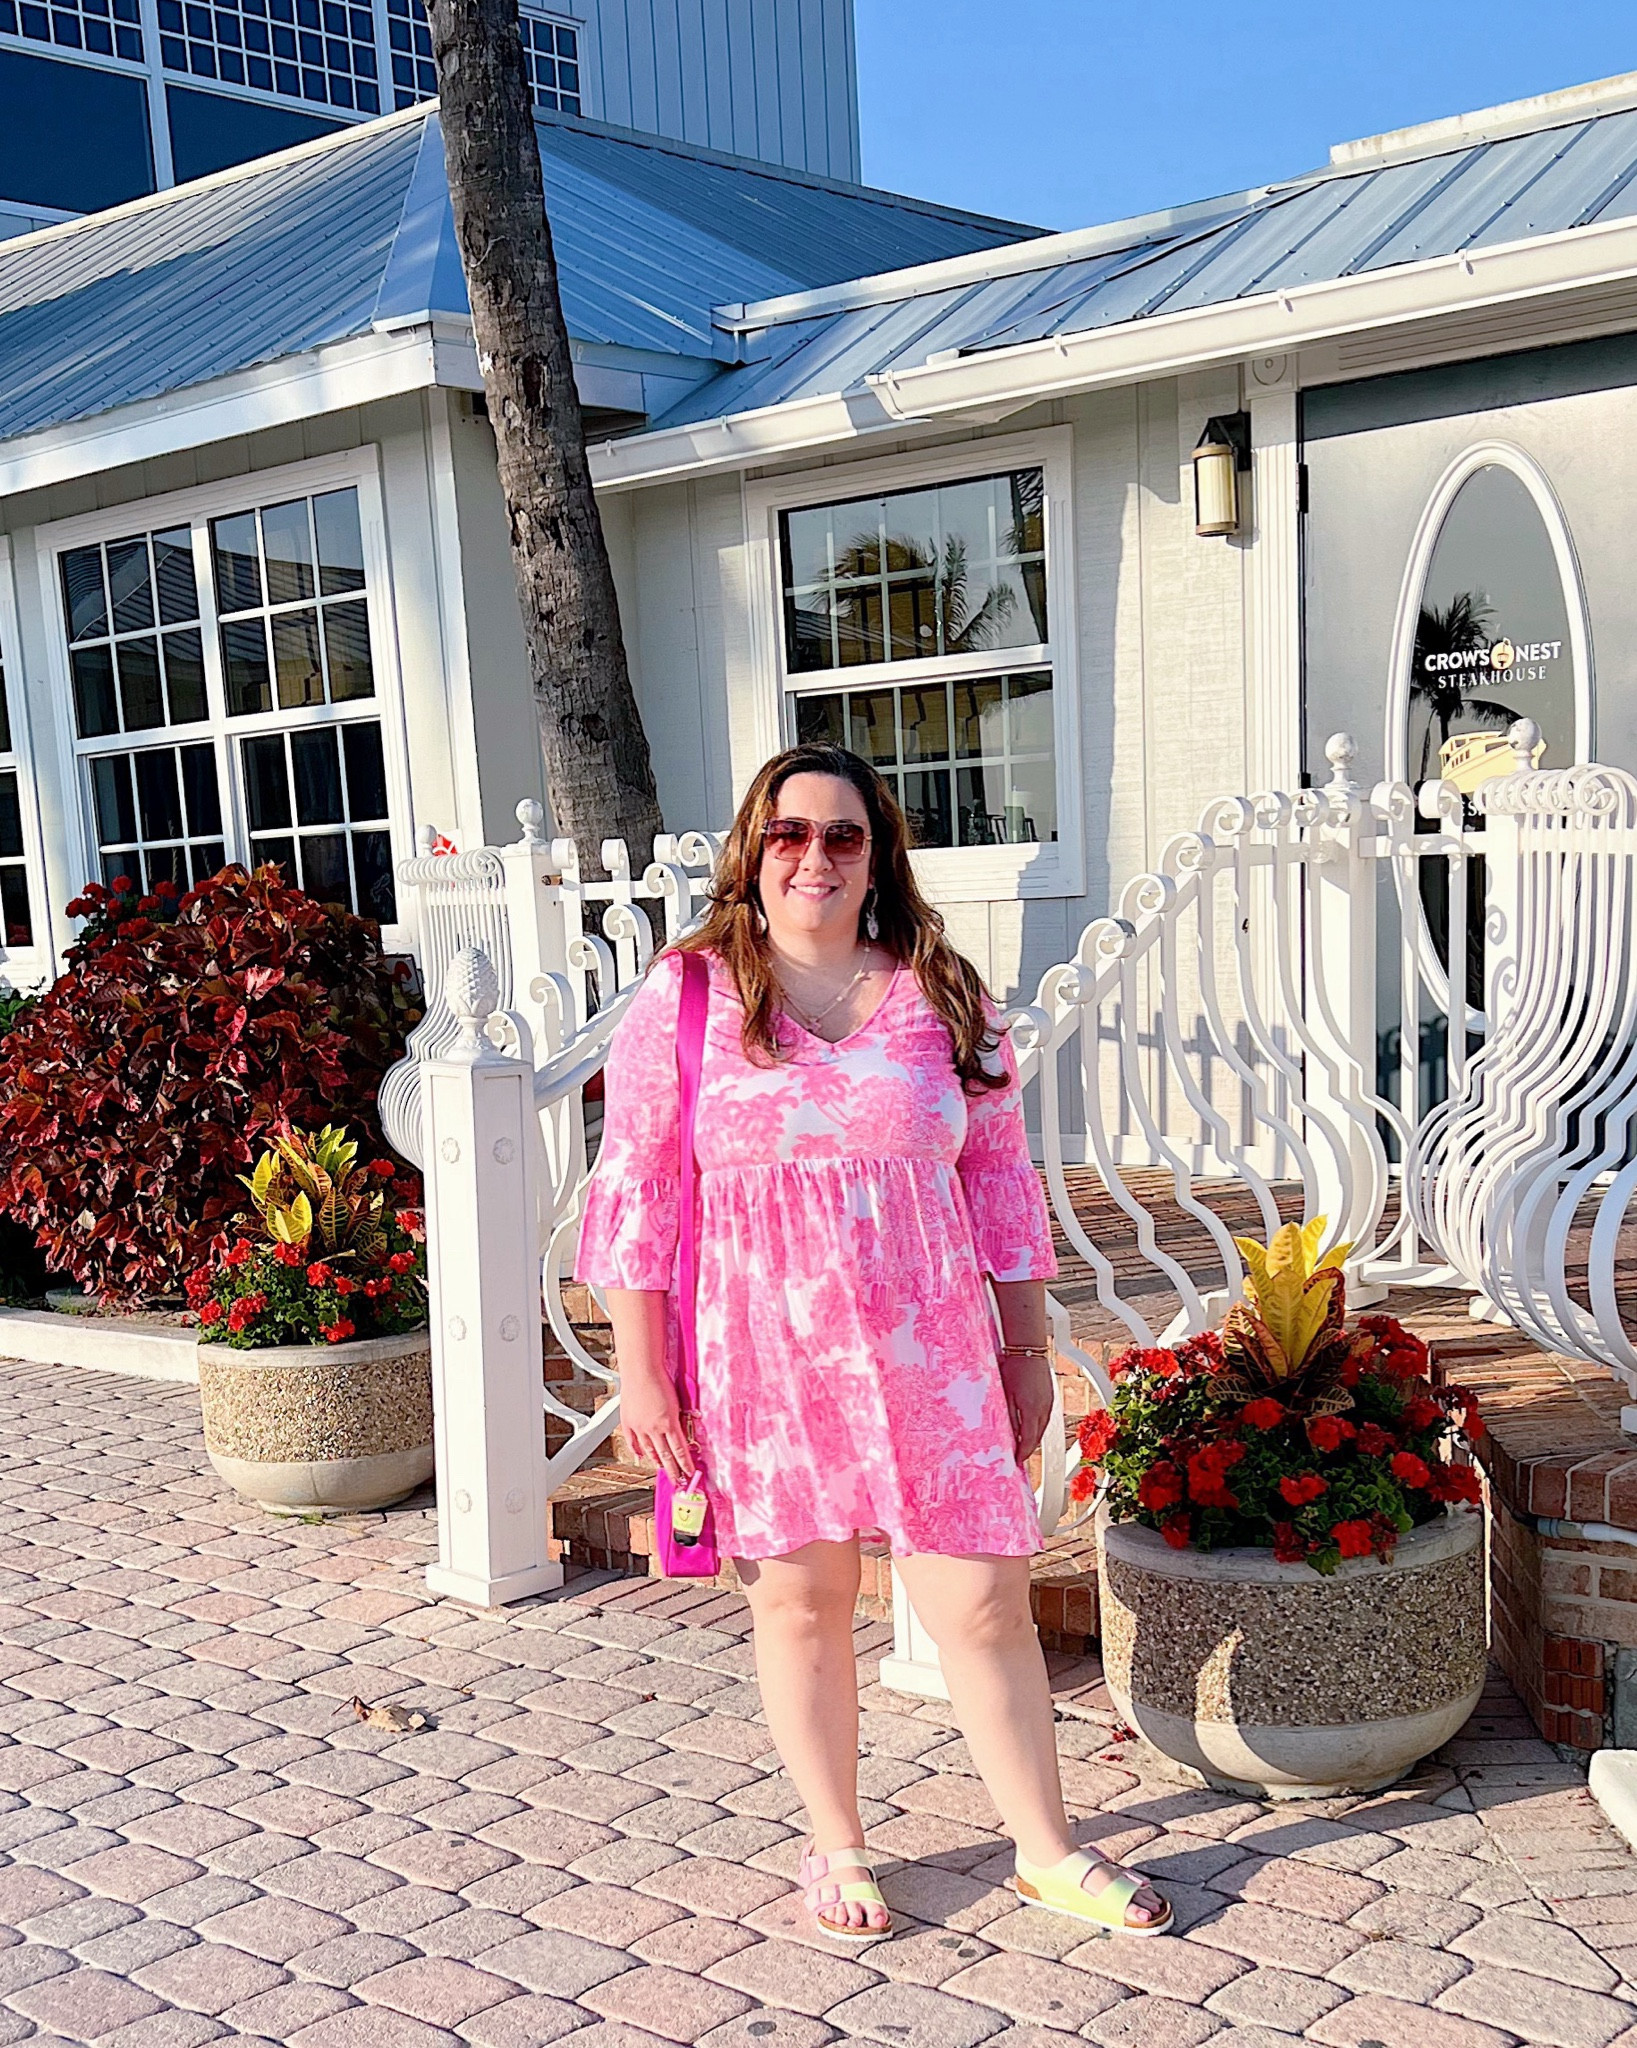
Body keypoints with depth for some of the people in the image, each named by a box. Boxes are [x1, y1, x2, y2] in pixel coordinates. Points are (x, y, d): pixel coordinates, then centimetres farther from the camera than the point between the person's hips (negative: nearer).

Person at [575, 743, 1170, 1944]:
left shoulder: (941, 997, 5)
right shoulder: (686, 999, -1)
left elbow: (1001, 1179, 9)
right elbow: (637, 1192, -1)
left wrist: (1030, 1350, 9)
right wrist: (641, 1373, -4)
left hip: (929, 1354, 1)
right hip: (764, 1356, -1)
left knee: (984, 1600, 3)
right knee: (800, 1597, 10)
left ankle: (1048, 1851, 22)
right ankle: (837, 1848, 30)